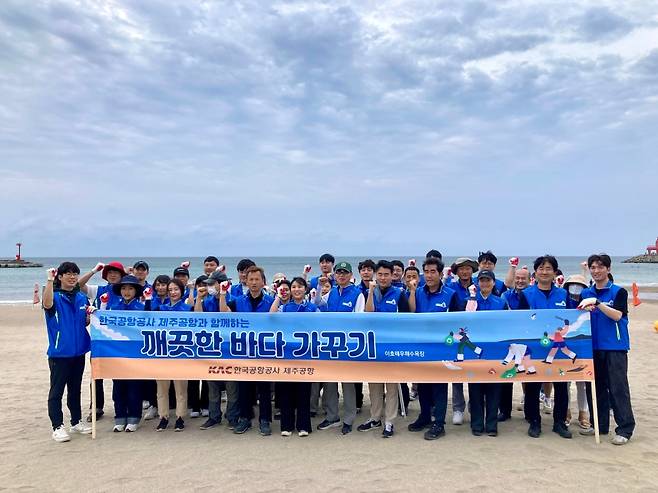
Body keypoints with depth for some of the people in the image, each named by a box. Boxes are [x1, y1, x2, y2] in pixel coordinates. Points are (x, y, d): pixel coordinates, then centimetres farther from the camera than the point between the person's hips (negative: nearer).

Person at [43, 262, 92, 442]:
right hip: (59, 352, -5)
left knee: (75, 389, 16)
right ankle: (57, 426, 9)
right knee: (57, 390, 2)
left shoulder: (82, 298, 9)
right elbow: (47, 304, -32)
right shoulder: (55, 296, -7)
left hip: (78, 351, 5)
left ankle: (76, 422, 26)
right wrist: (49, 280, -36)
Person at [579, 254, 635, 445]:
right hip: (593, 346, 5)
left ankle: (625, 429, 5)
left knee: (618, 388, -3)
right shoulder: (585, 293, 10)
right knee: (596, 386, 11)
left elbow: (618, 315, -16)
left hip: (615, 347, -5)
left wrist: (598, 303, -25)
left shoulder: (619, 292, -2)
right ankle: (599, 424, 22)